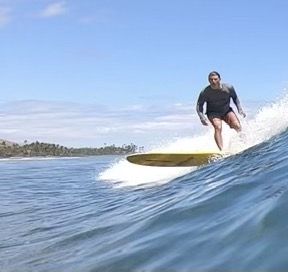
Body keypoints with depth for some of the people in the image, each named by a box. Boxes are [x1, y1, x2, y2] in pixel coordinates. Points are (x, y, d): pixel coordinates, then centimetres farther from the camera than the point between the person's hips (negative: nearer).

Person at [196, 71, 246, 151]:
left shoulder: (228, 87, -16)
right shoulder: (205, 92, -21)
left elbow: (235, 97, 4)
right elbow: (199, 105, -11)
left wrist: (239, 108, -7)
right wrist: (202, 117, -26)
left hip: (227, 111, 2)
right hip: (213, 113, -2)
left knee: (237, 126, -19)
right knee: (218, 127, -29)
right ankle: (221, 150, -34)